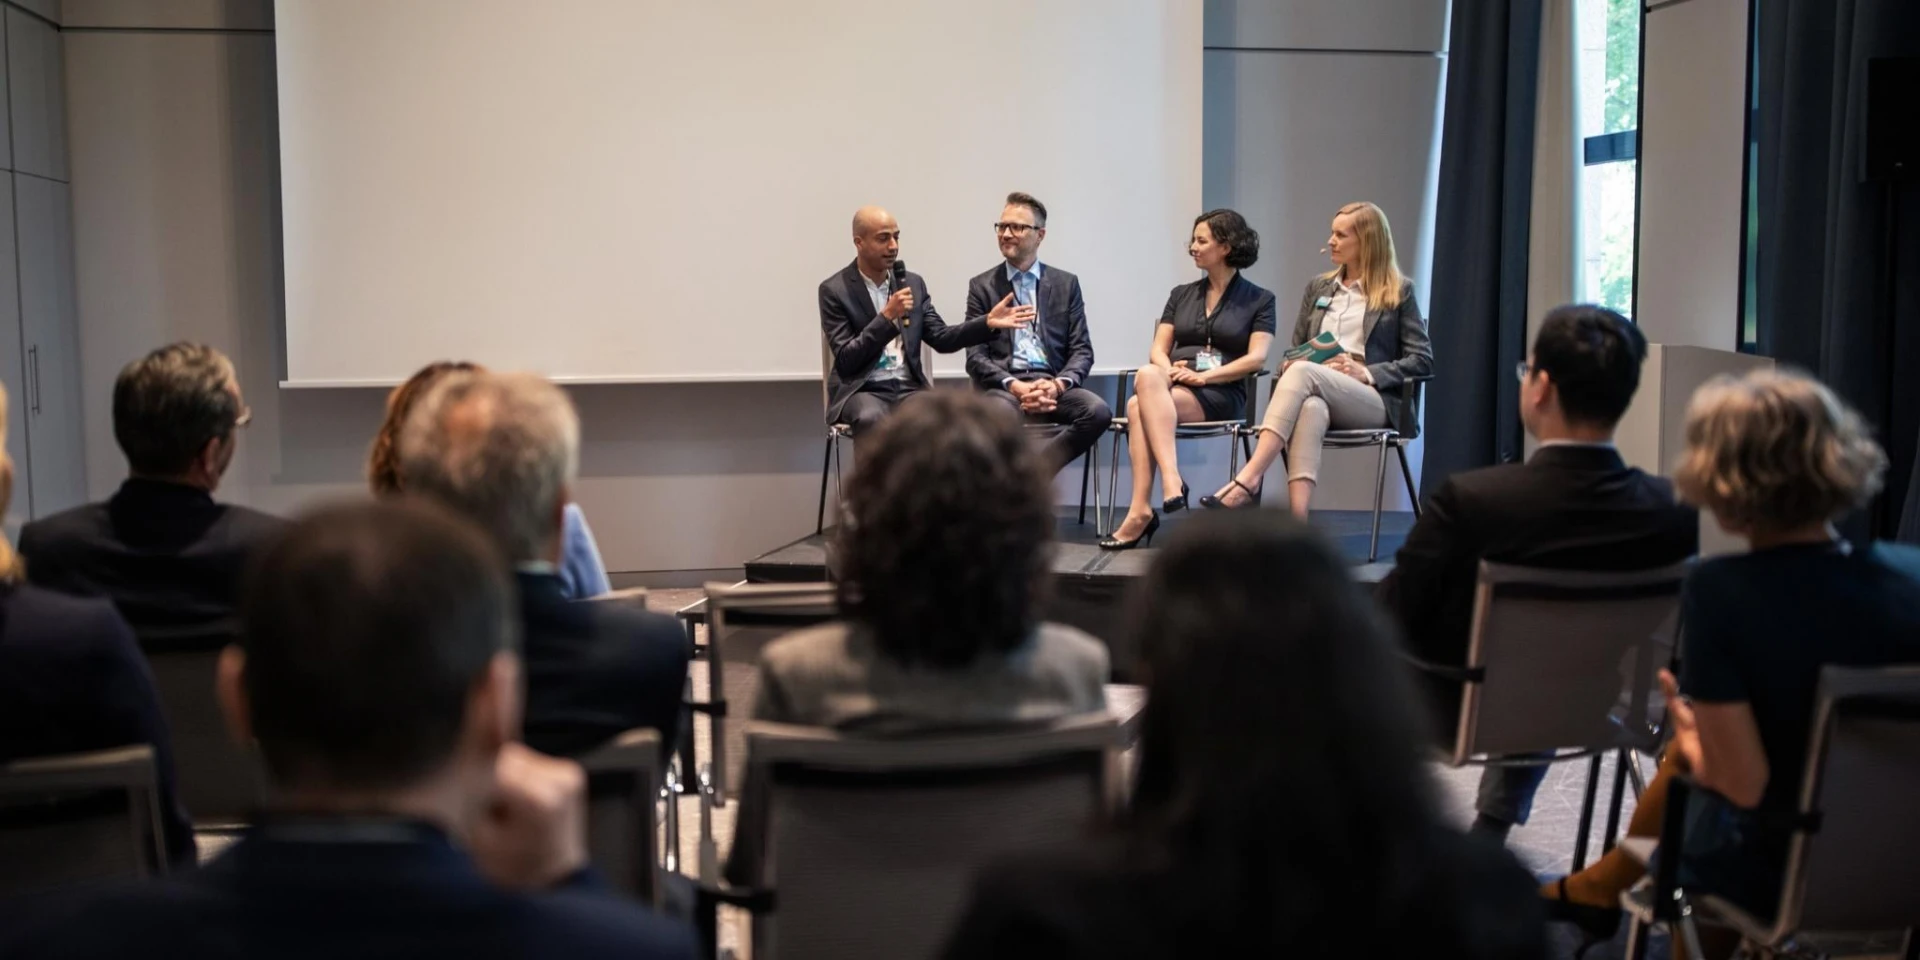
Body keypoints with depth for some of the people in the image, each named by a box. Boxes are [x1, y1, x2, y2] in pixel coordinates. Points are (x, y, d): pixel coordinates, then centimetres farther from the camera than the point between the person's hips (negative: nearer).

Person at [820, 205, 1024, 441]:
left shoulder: (913, 283, 12)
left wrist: (988, 323, -5)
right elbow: (845, 360, -10)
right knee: (872, 420, -38)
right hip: (862, 390, -4)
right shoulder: (835, 290, -2)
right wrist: (887, 315, -17)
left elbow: (941, 338, 10)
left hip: (909, 388, 4)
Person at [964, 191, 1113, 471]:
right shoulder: (982, 286, 11)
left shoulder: (1066, 284, 14)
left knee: (1098, 411, -30)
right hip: (1003, 386, -2)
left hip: (1053, 384, 2)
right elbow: (976, 357, 3)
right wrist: (1014, 386, -15)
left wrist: (1059, 384, -13)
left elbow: (1082, 350, 8)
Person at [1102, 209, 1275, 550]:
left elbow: (1256, 358, -3)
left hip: (1221, 396, -4)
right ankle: (1171, 481, -46)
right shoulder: (1181, 295, 22)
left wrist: (1202, 376, -15)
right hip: (1173, 390, 4)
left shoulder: (1259, 300, 9)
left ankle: (1140, 510, -41)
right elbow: (1157, 350, 14)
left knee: (1138, 407, -33)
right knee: (1148, 376, -35)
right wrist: (1168, 372, -9)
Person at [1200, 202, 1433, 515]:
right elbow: (1294, 350, 26)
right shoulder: (1317, 287, 24)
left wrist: (1367, 373, -11)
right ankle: (1297, 523, -56)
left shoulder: (1399, 292, 10)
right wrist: (1288, 364, 0)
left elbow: (1423, 359, 4)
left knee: (1303, 373, -34)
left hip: (1374, 400, -3)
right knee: (1310, 408, -38)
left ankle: (1249, 480, -46)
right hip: (1316, 394, 3)